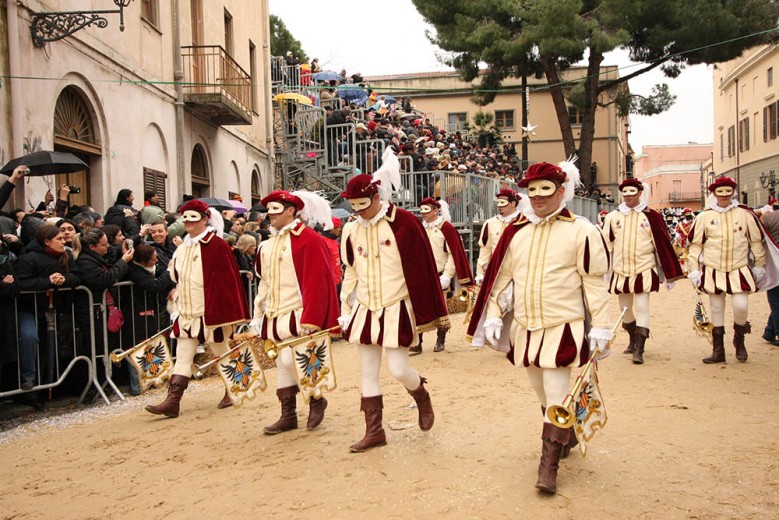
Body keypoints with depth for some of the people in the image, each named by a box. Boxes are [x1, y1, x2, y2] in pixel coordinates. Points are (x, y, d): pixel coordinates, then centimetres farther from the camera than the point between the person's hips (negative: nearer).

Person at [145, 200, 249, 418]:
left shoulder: (216, 246, -12)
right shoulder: (182, 248, 10)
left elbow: (226, 281, -14)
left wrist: (222, 314, -16)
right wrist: (178, 304, 16)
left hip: (209, 312, -6)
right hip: (187, 312, 6)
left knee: (221, 354, 10)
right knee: (183, 357, 3)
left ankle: (232, 391, 30)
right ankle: (172, 401, 1)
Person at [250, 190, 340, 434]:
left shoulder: (308, 239, -11)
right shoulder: (268, 244, 13)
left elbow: (315, 281, -16)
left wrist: (311, 318, -21)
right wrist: (259, 317, 15)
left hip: (296, 315, -8)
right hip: (275, 316, 8)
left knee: (291, 360, -14)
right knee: (282, 363, 10)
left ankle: (316, 398, 12)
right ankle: (288, 415, 20)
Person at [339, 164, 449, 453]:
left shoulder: (403, 222, -11)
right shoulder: (351, 229, 4)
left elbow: (424, 267, -10)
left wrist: (435, 312, -9)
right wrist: (346, 310, 12)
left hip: (397, 309, -5)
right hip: (365, 310, 5)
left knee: (398, 369, -6)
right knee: (368, 372, 8)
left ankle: (422, 398, 28)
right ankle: (374, 431, 20)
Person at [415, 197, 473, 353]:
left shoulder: (446, 228, -5)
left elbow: (454, 254, -8)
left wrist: (446, 275, -13)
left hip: (440, 276, -4)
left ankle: (440, 341, 20)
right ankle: (417, 343, 0)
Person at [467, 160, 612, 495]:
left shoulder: (581, 231, -7)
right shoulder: (516, 231, 5)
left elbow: (595, 282, -6)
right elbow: (502, 276, 10)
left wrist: (599, 327, -7)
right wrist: (494, 315, 3)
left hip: (563, 328, -5)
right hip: (524, 328, 5)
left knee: (556, 397, -4)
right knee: (544, 394, 18)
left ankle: (549, 465, 8)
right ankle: (567, 436, 42)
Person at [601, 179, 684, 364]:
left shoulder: (651, 216, -3)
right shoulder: (613, 217, 3)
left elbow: (663, 244, -1)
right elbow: (605, 245, 5)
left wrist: (670, 274, -1)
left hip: (644, 271, -3)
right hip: (620, 271, 3)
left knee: (641, 309, -8)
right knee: (626, 310, 15)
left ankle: (639, 350, -3)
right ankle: (633, 341, 36)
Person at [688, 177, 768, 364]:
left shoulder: (745, 214, 1)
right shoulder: (704, 217, -1)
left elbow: (756, 242, 8)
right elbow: (696, 245, 2)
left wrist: (759, 266, 10)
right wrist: (694, 270, 0)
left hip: (740, 270, 0)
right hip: (713, 271, 0)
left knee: (741, 306, -10)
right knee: (716, 309, 7)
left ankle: (739, 338, 21)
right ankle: (718, 350, 17)